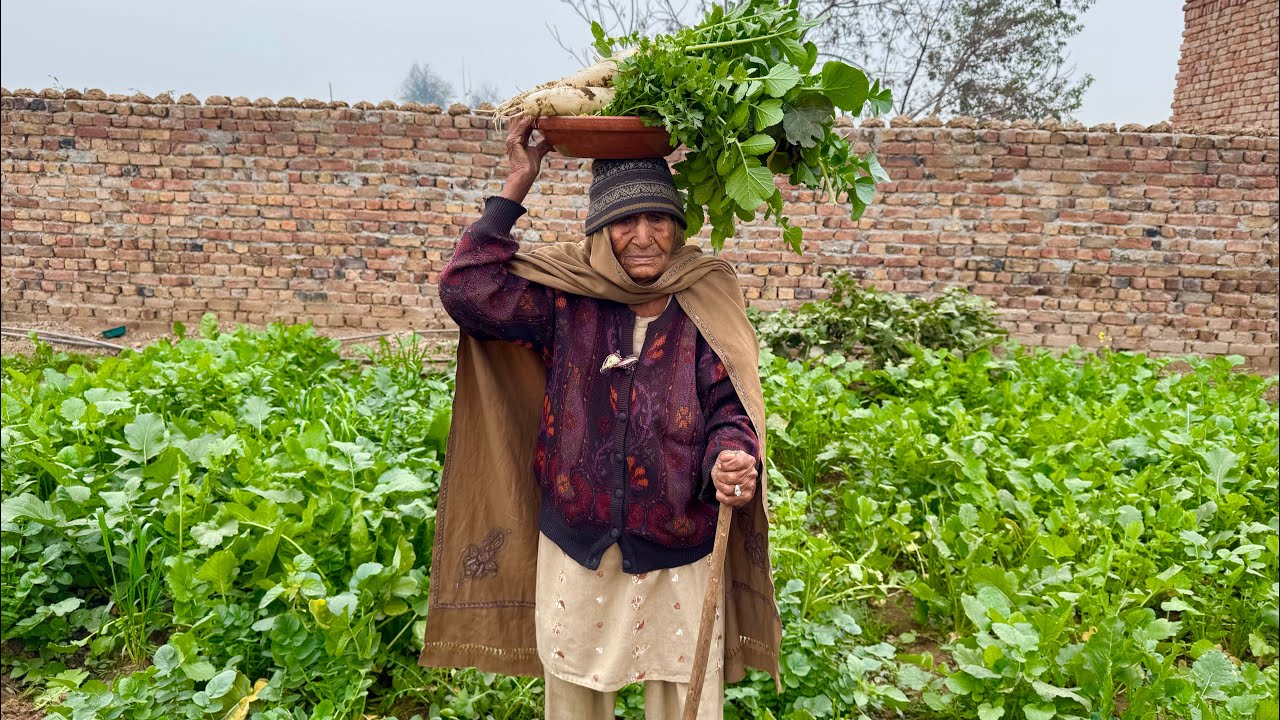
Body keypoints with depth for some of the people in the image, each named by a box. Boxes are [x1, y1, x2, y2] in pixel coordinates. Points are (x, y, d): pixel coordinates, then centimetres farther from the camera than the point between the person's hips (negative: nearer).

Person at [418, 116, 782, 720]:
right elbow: (467, 290, -13)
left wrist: (732, 463, -32)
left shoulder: (704, 309, -6)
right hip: (575, 549, 2)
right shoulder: (568, 301, -3)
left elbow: (729, 410, -9)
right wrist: (516, 187, -11)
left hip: (677, 555, -1)